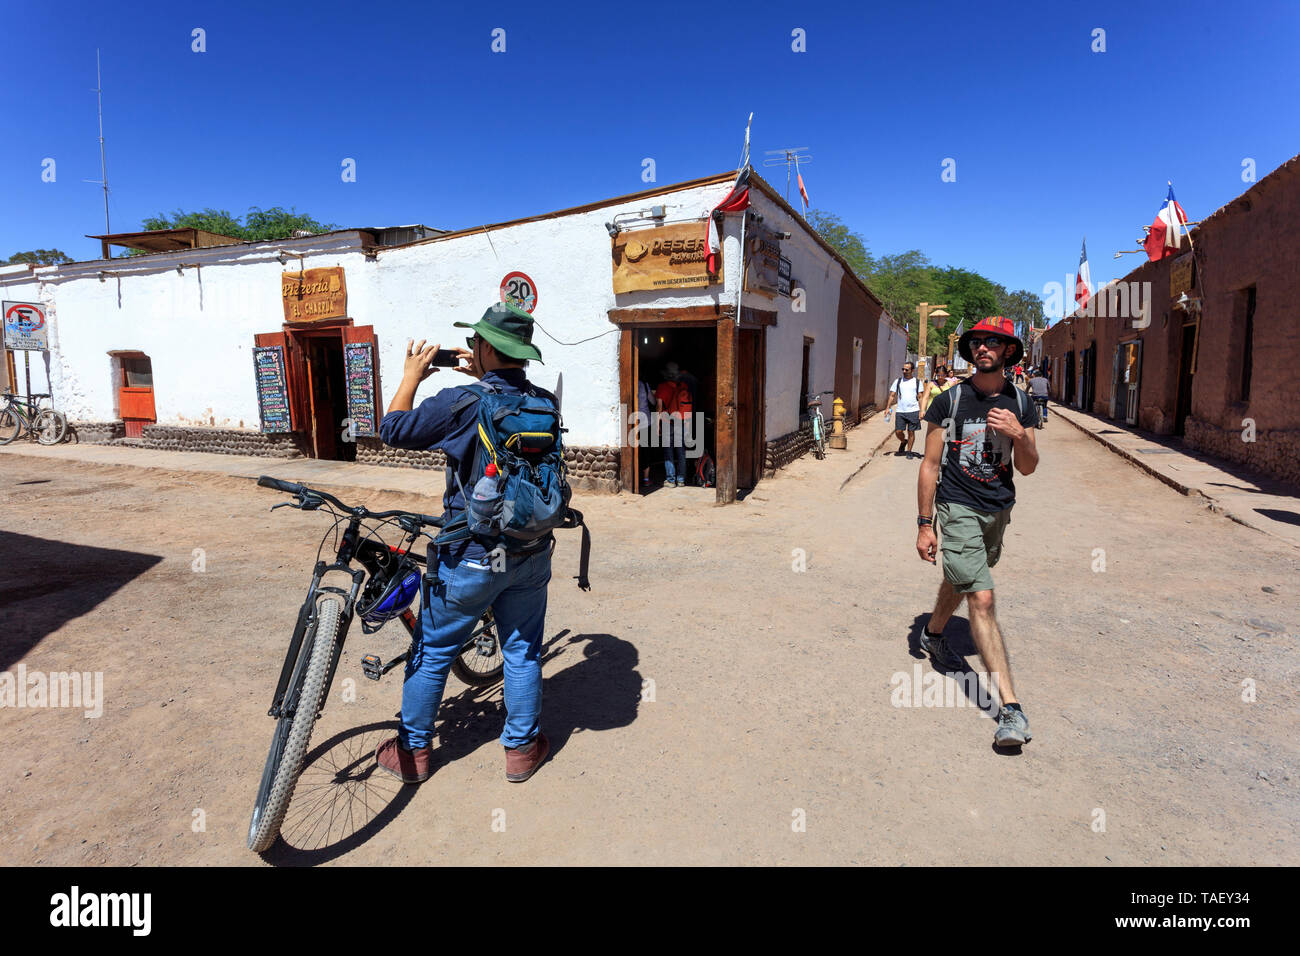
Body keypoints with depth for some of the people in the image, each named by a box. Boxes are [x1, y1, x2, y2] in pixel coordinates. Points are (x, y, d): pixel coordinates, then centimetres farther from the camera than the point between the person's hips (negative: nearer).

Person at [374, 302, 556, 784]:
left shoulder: (460, 403, -18)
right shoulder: (546, 403, -4)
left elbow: (393, 430, -4)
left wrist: (412, 377, 8)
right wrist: (483, 379, 18)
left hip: (471, 557, -3)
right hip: (532, 553, 4)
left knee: (432, 651, 16)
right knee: (523, 651, 18)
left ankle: (412, 750, 32)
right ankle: (522, 747, 30)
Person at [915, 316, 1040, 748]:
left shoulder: (1020, 404, 4)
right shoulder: (949, 401, -8)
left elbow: (1028, 468, 5)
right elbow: (930, 465, -5)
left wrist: (1019, 435, -16)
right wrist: (924, 524, -6)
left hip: (998, 510, 5)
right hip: (958, 510, -5)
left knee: (960, 579, 22)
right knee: (982, 599, -14)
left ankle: (933, 635, 51)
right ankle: (1010, 708, -13)